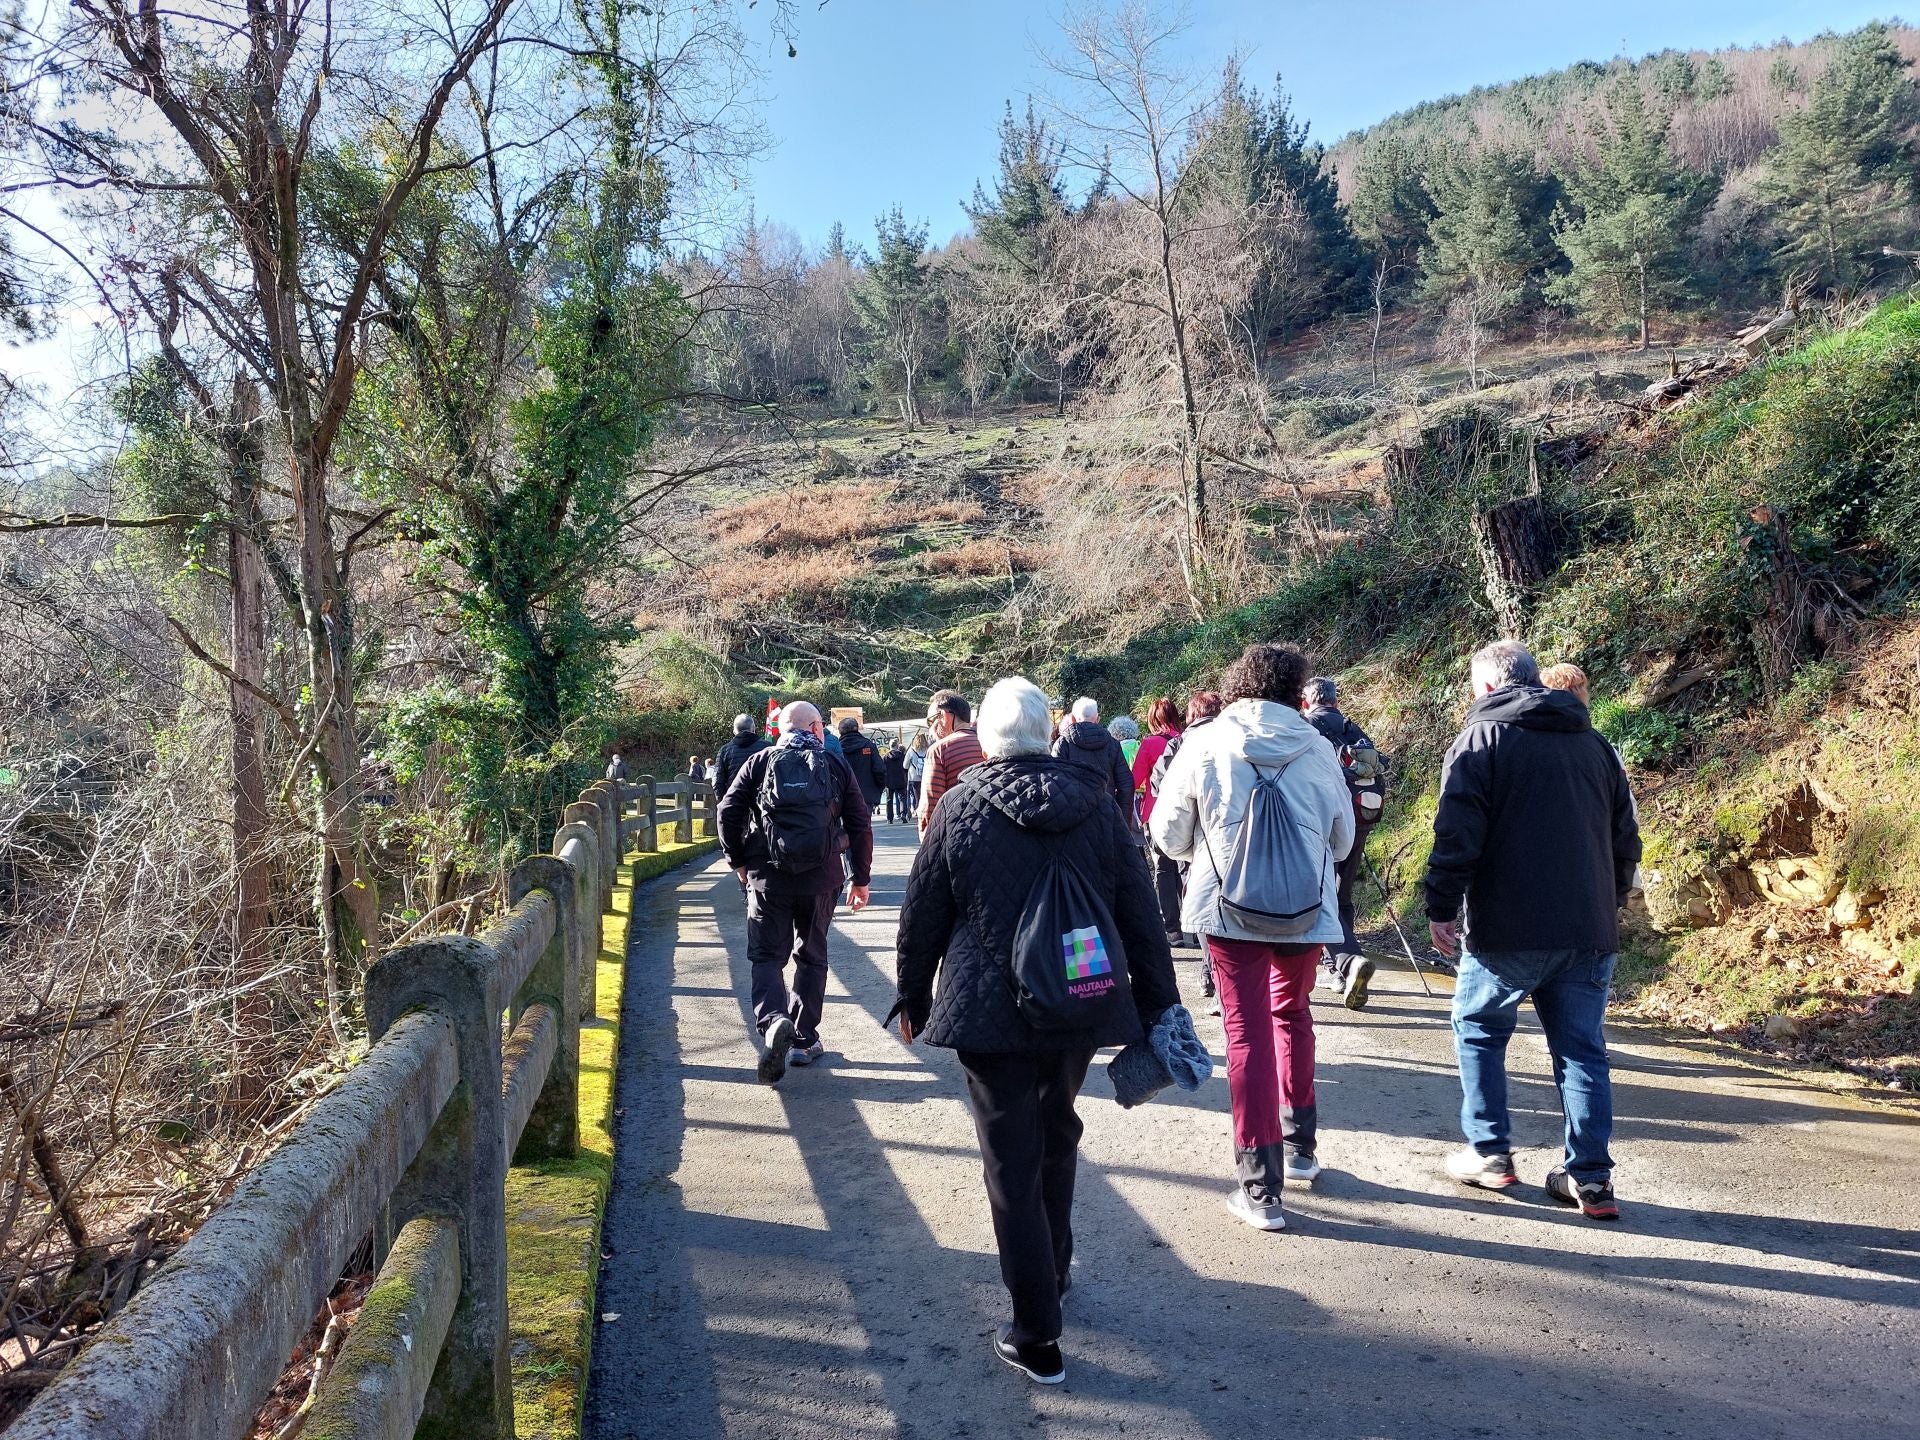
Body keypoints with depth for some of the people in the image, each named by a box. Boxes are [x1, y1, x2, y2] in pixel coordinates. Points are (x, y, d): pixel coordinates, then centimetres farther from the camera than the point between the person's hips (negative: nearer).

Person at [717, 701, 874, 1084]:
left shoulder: (760, 762, 4)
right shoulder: (835, 765, 6)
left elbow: (728, 812, -3)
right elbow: (860, 824, 5)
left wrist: (739, 861, 10)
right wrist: (861, 878, 12)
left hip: (768, 876, -1)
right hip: (822, 878, 1)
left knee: (767, 955, 6)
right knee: (812, 956, 17)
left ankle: (773, 1020, -21)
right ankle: (804, 1039, 19)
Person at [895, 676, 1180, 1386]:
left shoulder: (958, 807, -7)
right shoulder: (1095, 806, 0)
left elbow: (922, 918, -2)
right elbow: (1141, 917, 2)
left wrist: (912, 999, 12)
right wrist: (1159, 1009, 10)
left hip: (989, 1014, -4)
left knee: (1012, 1164, 3)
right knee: (1057, 1134, 26)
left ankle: (1036, 1338, 6)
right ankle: (1054, 1270, 43)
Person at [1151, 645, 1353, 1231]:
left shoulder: (1203, 745, -5)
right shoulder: (1316, 748, -3)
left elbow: (1168, 835, 1)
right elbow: (1342, 837, 8)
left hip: (1228, 908, -2)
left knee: (1248, 1031, 3)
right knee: (1292, 1014, 23)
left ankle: (1260, 1187, 2)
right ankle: (1299, 1145, 34)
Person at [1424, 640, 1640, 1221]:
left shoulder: (1481, 737, -4)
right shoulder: (1594, 743, 14)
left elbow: (1457, 836, -13)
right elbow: (1626, 839, 18)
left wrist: (1441, 907, -7)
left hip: (1507, 928, -5)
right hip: (1589, 931, 5)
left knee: (1479, 1032, 13)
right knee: (1582, 1048, 10)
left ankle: (1490, 1154, 15)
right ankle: (1591, 1177, 10)